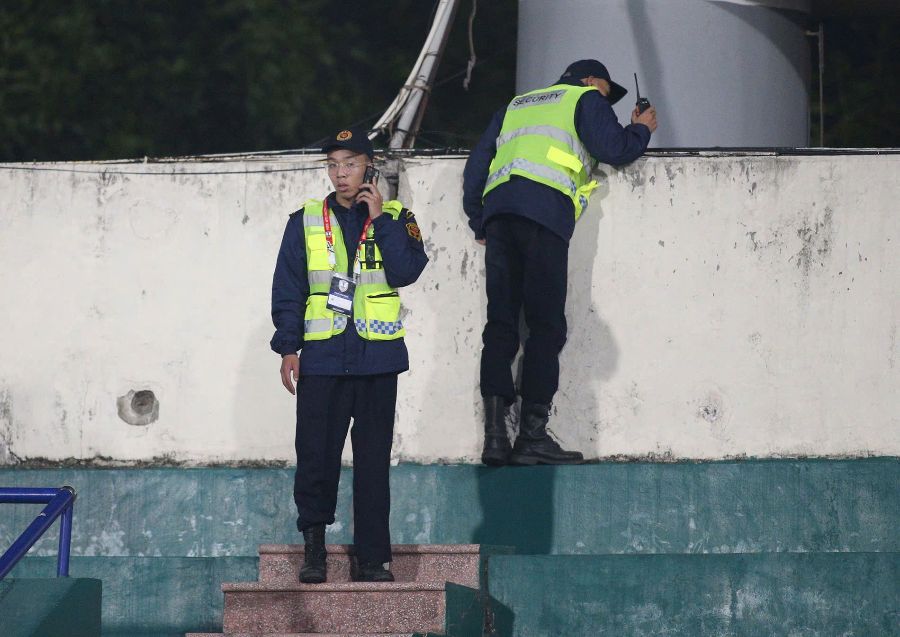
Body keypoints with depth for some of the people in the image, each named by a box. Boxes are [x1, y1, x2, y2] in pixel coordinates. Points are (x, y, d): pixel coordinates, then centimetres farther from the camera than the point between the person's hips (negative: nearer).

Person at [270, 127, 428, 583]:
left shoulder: (395, 219, 8)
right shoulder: (305, 222, 10)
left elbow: (406, 271, -8)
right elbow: (287, 289, 8)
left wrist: (381, 220, -8)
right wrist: (288, 348, 0)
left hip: (377, 356, 0)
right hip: (321, 356, 0)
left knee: (373, 460, 2)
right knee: (316, 455, -4)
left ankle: (371, 558, 6)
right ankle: (314, 551, 7)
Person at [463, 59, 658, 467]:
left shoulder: (516, 107, 35)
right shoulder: (585, 100, 17)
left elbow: (477, 163, 27)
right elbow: (613, 149, 3)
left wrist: (479, 222, 26)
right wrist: (640, 130, 22)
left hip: (497, 210, 6)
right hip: (544, 210, -6)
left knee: (501, 325, 1)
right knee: (545, 326, -6)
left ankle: (495, 434, -11)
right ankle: (533, 436, -14)